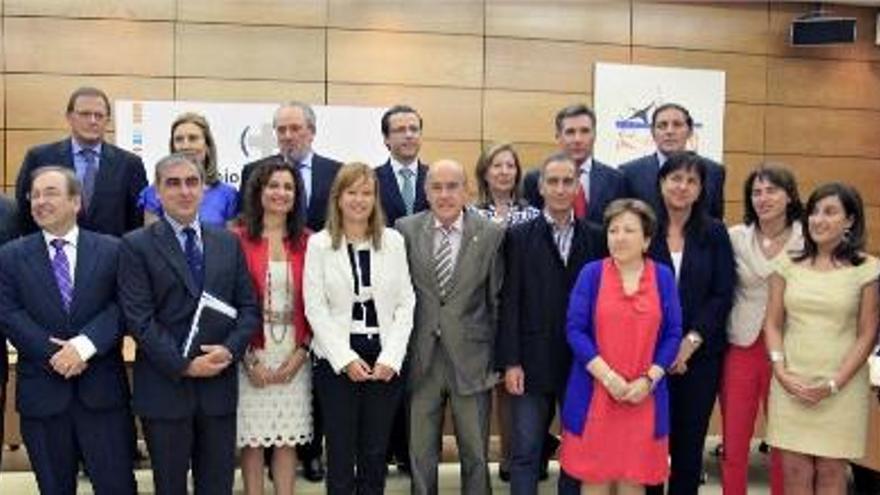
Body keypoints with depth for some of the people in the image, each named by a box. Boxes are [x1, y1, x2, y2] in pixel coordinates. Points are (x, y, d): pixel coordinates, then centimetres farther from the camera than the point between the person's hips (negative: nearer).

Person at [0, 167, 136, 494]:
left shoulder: (111, 250, 3)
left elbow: (120, 307, -5)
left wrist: (84, 345, -20)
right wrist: (54, 356, -14)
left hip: (102, 390, -1)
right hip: (42, 392, 1)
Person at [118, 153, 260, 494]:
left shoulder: (228, 242, 9)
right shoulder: (137, 246, -2)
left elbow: (248, 307, 7)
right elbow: (139, 319, -9)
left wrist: (230, 349, -10)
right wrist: (183, 365, -15)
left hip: (219, 385, 3)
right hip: (165, 386, -3)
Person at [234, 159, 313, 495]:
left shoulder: (307, 241, 5)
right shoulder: (238, 239, -4)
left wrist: (301, 352, -5)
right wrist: (249, 359, -10)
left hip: (294, 355, 2)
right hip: (251, 355, -2)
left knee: (288, 439, 8)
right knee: (252, 438, 5)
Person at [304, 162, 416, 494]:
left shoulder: (394, 241, 4)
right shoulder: (319, 244, 0)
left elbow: (405, 304, 2)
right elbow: (315, 308, -5)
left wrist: (391, 357, -8)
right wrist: (346, 359, -11)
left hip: (385, 360, 1)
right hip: (337, 360, -1)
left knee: (376, 453, 10)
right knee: (340, 452, 7)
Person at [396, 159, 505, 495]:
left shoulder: (491, 234, -4)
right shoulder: (406, 230, -1)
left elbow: (498, 300, 1)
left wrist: (499, 357, 2)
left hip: (471, 360, -1)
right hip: (420, 360, 1)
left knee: (475, 454, 11)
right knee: (420, 454, 13)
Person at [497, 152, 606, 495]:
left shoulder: (596, 238, 4)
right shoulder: (519, 236, -1)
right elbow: (510, 303, -4)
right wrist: (510, 362, -8)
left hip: (582, 362, 2)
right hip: (533, 361, -2)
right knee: (526, 453, 4)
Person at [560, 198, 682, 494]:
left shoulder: (663, 276, 3)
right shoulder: (591, 273, -1)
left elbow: (672, 334, 2)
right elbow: (575, 329, -6)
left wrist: (648, 380, -10)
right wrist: (607, 376, -14)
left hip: (644, 395, 1)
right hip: (594, 391, -1)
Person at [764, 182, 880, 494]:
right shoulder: (789, 264, 6)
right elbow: (773, 324, 8)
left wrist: (834, 384, -9)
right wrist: (781, 372, -5)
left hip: (842, 388, -2)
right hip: (791, 385, 2)